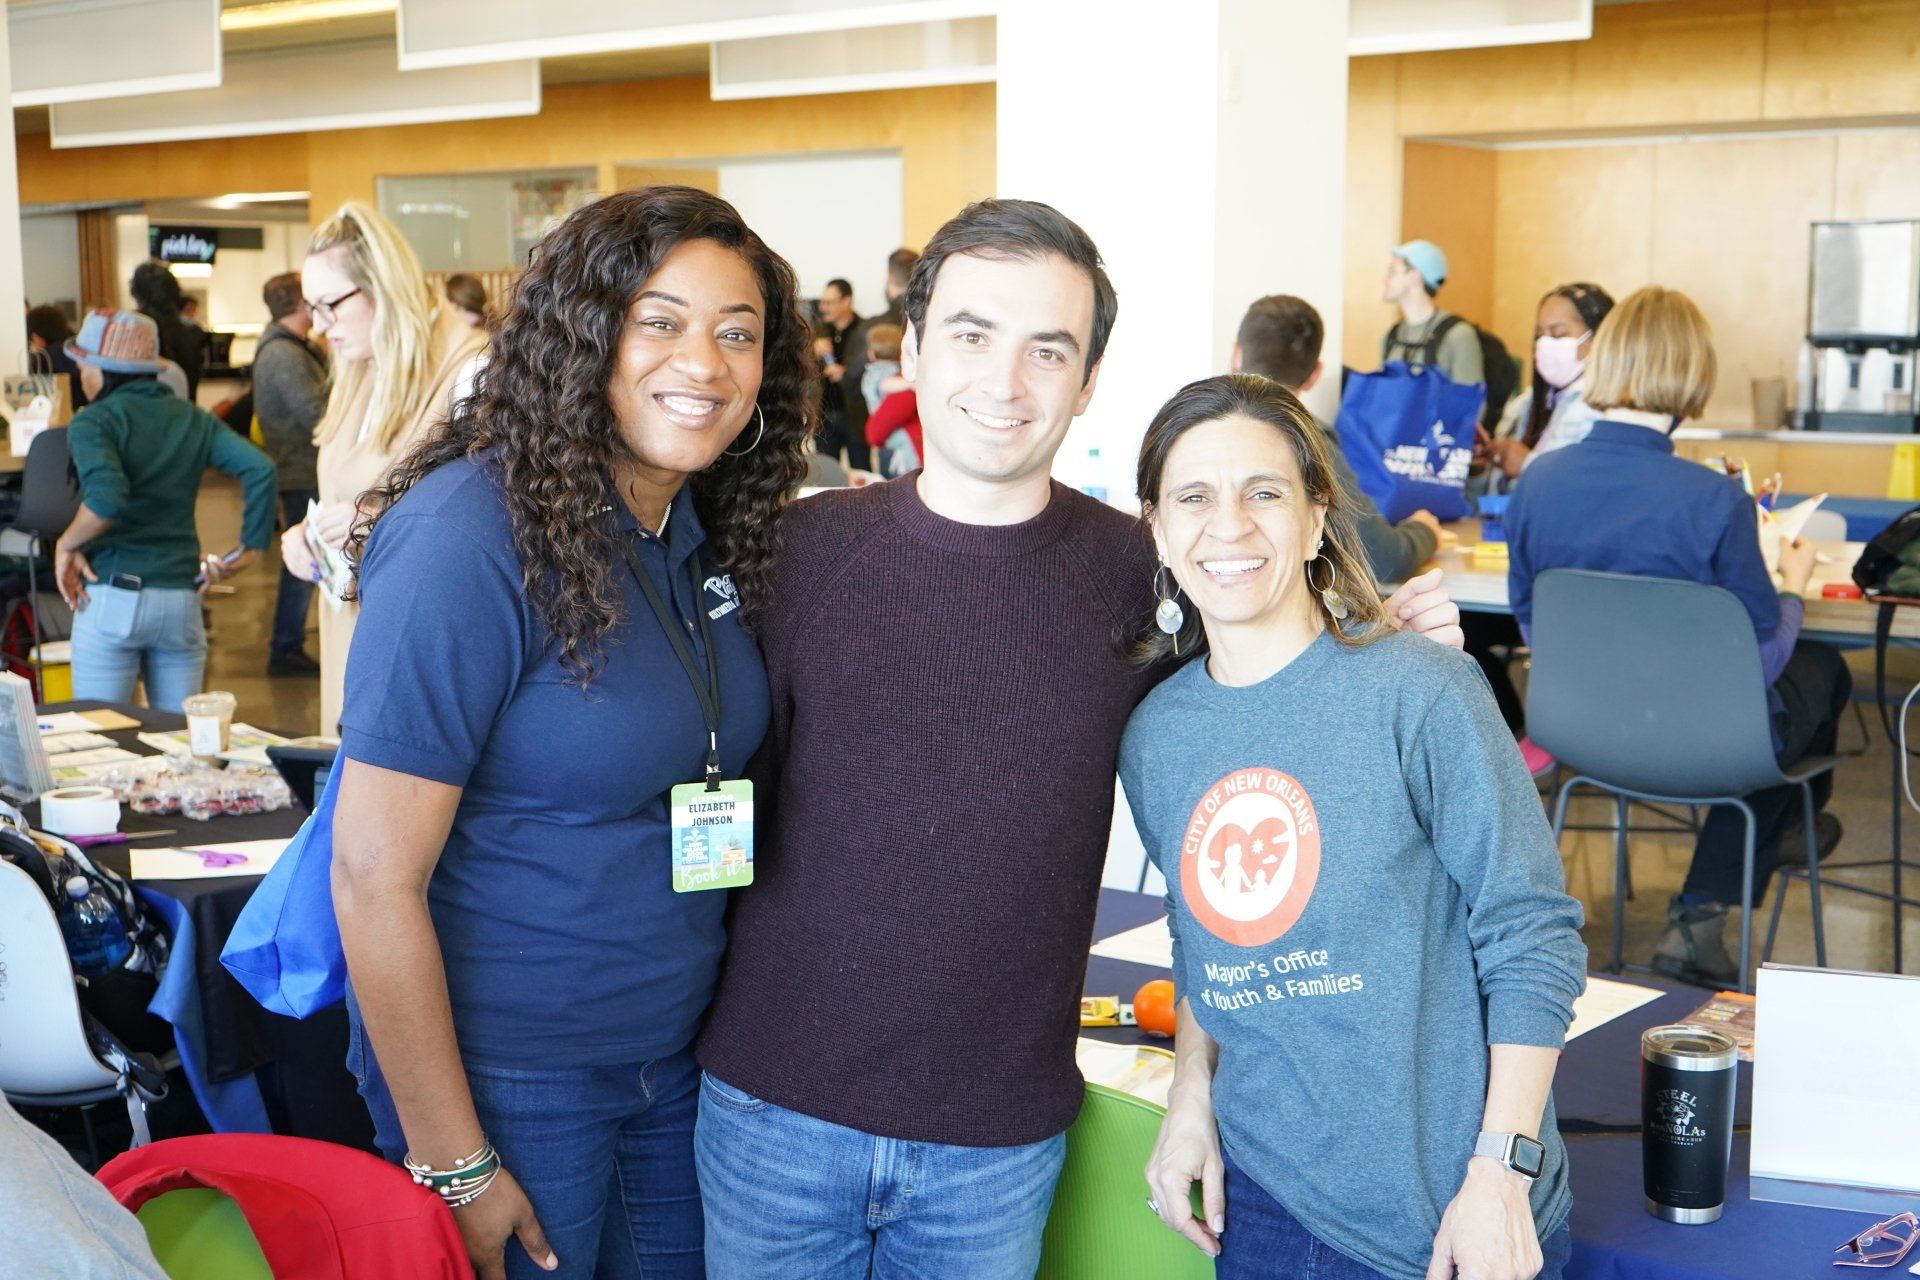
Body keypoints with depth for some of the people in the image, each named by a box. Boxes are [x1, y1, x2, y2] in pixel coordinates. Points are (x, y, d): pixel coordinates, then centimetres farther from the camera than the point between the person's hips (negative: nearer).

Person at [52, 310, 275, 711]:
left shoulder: (93, 422, -6)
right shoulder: (193, 419, 9)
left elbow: (106, 497, -24)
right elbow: (260, 469, -4)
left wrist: (67, 544, -8)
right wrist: (249, 547, 2)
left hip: (112, 598, -5)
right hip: (182, 598, 5)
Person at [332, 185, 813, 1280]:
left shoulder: (712, 534, 2)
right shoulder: (467, 537, -20)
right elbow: (375, 876, -20)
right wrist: (450, 1162, -17)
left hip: (680, 1057, 7)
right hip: (511, 1082, -7)